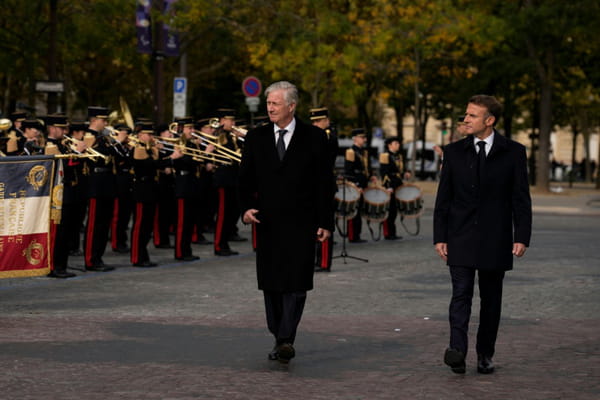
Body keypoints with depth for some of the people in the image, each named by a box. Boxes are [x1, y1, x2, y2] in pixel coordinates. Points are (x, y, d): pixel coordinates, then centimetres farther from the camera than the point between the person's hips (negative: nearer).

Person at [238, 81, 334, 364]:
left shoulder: (313, 137, 1)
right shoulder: (256, 138, 8)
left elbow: (324, 182, 1)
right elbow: (245, 178, 10)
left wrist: (325, 222, -4)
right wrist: (246, 207, -8)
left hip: (300, 223, -3)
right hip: (268, 223, 3)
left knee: (296, 283, -11)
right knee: (272, 284, 7)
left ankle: (286, 339, -16)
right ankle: (280, 340, 16)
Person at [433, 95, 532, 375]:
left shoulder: (513, 152, 1)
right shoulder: (454, 152, 6)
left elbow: (521, 198, 0)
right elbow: (443, 198, 7)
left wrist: (521, 236, -8)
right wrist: (440, 236, 0)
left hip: (495, 240, 0)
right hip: (461, 240, 0)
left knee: (491, 298, 7)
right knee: (461, 293, -11)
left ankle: (485, 355, 16)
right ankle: (457, 351, -21)